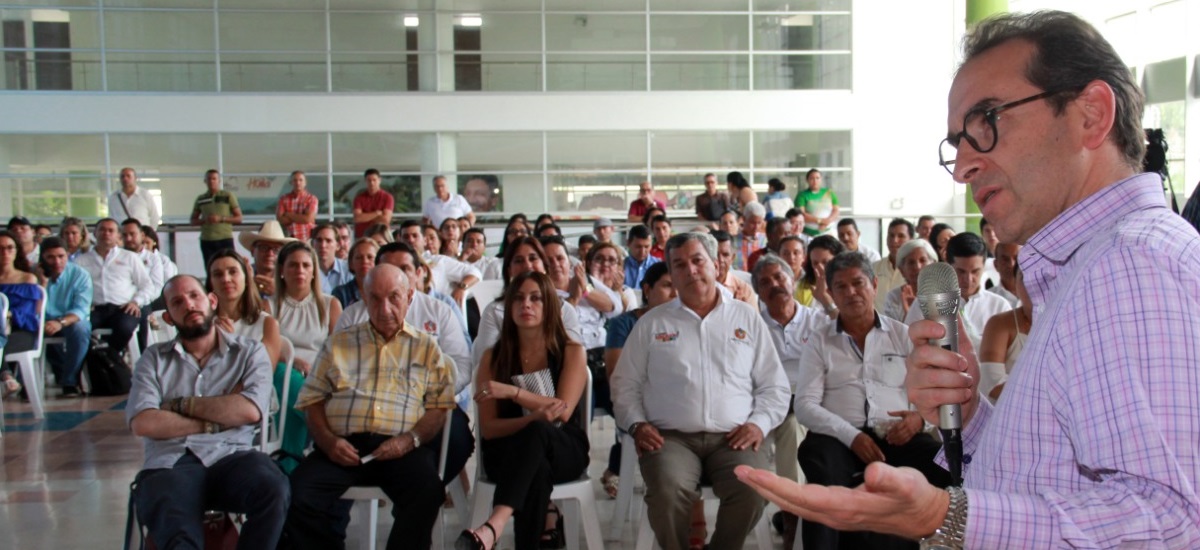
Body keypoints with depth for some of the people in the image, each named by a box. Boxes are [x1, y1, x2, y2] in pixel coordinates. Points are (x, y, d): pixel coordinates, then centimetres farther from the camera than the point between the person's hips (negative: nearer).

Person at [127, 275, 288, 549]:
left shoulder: (249, 352, 15)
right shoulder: (154, 359, 18)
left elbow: (250, 410, -4)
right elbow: (143, 423, 1)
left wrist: (182, 404, 2)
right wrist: (216, 421, -1)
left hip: (232, 456, 1)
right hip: (170, 463, -1)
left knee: (273, 489, -33)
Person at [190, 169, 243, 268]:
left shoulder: (228, 196, 5)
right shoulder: (200, 199, 12)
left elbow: (239, 218, 2)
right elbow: (193, 221, 15)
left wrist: (221, 219, -12)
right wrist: (204, 220, -6)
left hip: (225, 239, -2)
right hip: (206, 240, 2)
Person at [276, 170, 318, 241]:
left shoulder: (311, 198, 2)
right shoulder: (283, 199, 9)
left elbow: (307, 219, -9)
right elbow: (280, 219, -1)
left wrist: (289, 215, 0)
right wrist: (300, 217, -6)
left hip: (307, 238, -1)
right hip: (289, 238, 1)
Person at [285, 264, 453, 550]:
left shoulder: (427, 347, 18)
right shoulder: (339, 343, 22)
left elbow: (440, 406, 8)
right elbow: (313, 399, 15)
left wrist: (410, 439, -11)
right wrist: (327, 440, -5)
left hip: (403, 448, -1)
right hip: (344, 444, 2)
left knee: (426, 492, -32)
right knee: (299, 492, -26)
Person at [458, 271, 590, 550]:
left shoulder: (571, 352, 5)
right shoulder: (493, 358, 7)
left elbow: (563, 411, -9)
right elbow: (488, 428, -2)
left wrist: (511, 391, -20)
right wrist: (535, 417, -21)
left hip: (564, 450, -1)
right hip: (509, 453, 1)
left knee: (536, 433, -39)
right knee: (537, 472, -38)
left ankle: (493, 526, -57)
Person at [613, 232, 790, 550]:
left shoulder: (747, 318, 15)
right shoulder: (652, 323, 14)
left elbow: (774, 385, 14)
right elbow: (625, 384, 15)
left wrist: (759, 423, -2)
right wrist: (637, 424, -1)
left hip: (733, 438, 1)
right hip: (670, 437, 0)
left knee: (752, 489, -29)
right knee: (668, 492, -31)